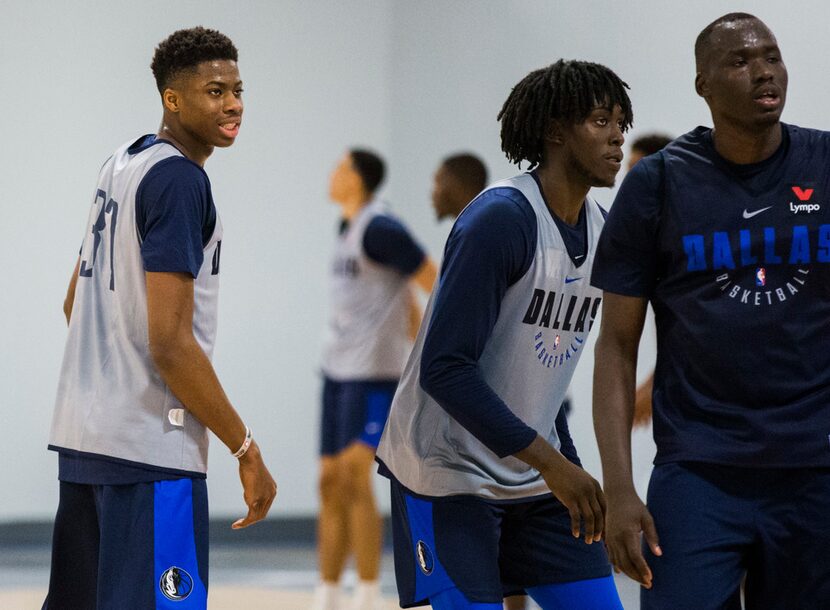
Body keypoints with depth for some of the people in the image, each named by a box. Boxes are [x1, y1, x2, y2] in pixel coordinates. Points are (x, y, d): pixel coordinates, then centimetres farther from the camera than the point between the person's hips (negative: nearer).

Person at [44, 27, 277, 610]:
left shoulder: (120, 164, 14)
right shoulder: (179, 179, -15)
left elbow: (76, 303, 25)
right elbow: (171, 343, -20)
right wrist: (246, 450, -14)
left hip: (82, 433, 10)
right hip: (150, 450, -10)